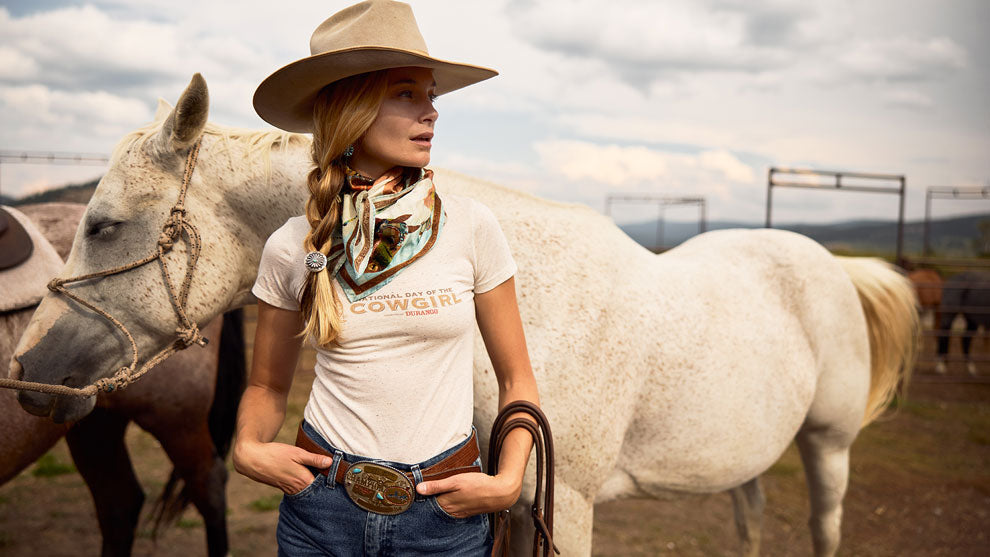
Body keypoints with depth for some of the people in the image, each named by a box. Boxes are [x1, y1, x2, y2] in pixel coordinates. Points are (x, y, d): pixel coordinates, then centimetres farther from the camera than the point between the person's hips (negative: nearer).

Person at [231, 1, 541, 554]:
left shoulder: (471, 227, -7)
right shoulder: (292, 248, -5)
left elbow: (515, 377, 1)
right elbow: (268, 386, 9)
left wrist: (508, 481, -12)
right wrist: (249, 448, -10)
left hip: (447, 511, 0)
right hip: (322, 505, 1)